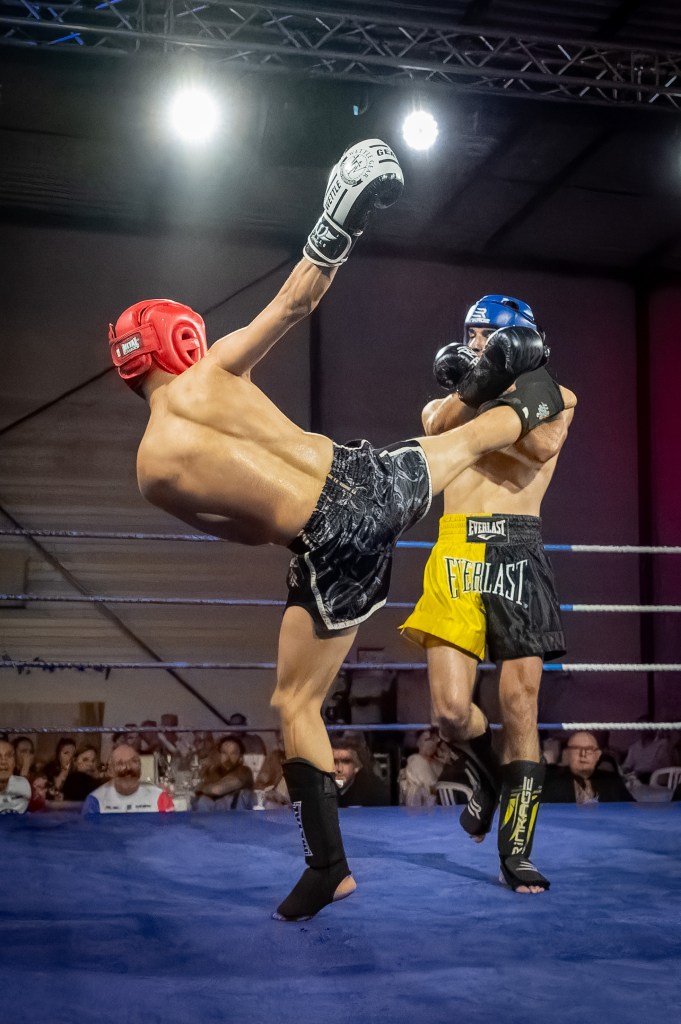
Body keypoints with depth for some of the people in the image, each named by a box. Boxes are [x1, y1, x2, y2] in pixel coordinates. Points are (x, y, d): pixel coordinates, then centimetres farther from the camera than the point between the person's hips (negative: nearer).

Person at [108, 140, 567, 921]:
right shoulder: (210, 373, -1)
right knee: (462, 440, 36)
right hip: (367, 479, 3)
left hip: (330, 548, -2)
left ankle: (328, 866, 15)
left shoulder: (151, 471, 0)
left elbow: (248, 532, 9)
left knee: (295, 703, 12)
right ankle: (537, 403, 67)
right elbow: (294, 303, 0)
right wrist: (338, 227, 9)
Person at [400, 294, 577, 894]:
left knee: (520, 705, -4)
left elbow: (543, 446, -8)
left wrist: (498, 388, -7)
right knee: (452, 710, -8)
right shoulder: (446, 403, 20)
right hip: (457, 550, 1)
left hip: (517, 551, -1)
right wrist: (478, 384, -21)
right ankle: (486, 777, 27)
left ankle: (516, 850, 9)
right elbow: (437, 427, -5)